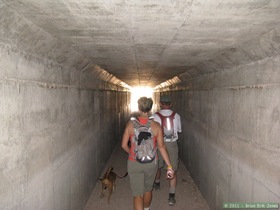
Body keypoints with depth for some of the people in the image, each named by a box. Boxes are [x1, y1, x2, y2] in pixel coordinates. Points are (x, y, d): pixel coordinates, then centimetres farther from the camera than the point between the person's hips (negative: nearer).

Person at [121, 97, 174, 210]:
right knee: (148, 189, 26)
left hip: (134, 163, -2)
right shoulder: (156, 126, -11)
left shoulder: (130, 123, -11)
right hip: (151, 163, 2)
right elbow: (161, 147, -11)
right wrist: (169, 166, -6)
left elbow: (124, 145, -6)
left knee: (137, 194, 6)